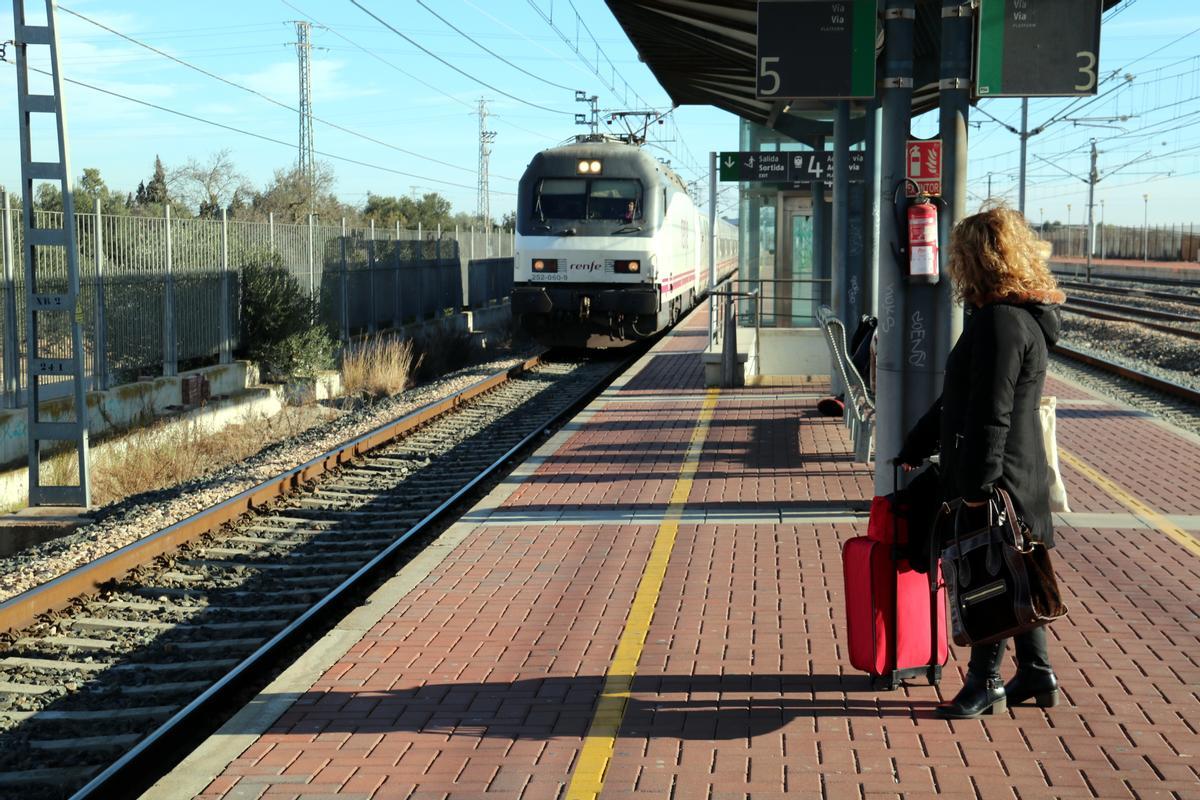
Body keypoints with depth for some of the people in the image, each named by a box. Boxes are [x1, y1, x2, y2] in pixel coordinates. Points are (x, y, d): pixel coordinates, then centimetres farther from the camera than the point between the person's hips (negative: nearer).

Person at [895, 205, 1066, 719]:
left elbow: (990, 414, -23)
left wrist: (978, 483, -22)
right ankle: (1036, 675, 27)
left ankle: (985, 684, 14)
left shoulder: (1002, 322, -20)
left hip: (998, 478, -10)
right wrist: (915, 449, 24)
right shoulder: (1018, 315, 14)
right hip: (1013, 473, 10)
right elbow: (959, 398, 20)